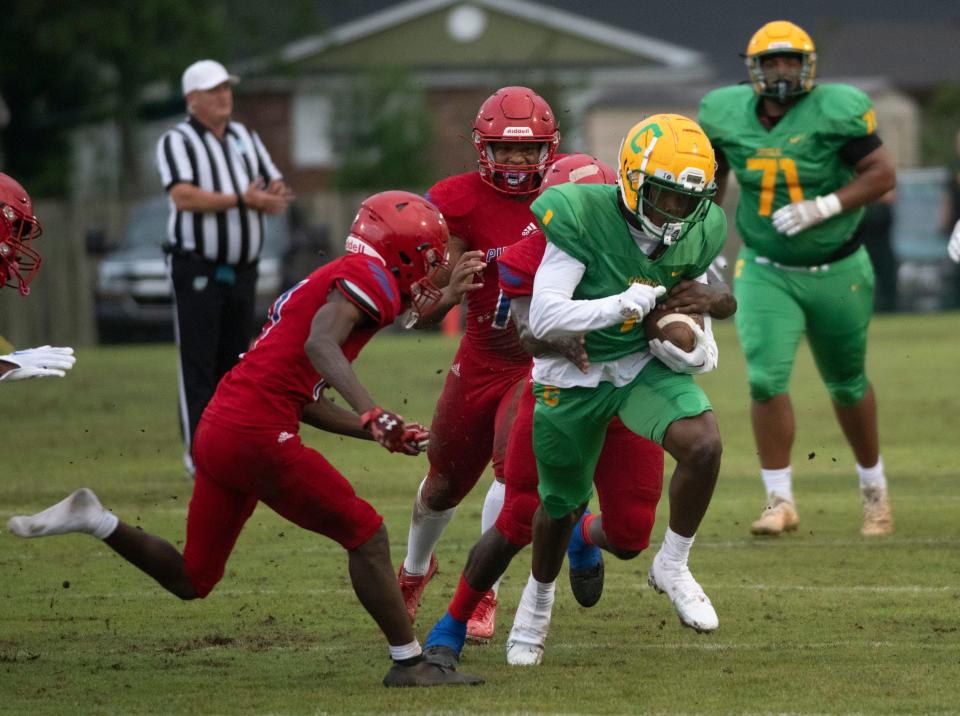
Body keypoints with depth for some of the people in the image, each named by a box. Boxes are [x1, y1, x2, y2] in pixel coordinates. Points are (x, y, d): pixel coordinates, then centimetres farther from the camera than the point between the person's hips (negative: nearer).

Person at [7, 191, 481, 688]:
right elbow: (320, 344, -24)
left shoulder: (329, 281, 25)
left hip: (216, 429, 9)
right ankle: (409, 664, 4)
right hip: (259, 434, -9)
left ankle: (93, 519, 10)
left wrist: (382, 434, 20)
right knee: (365, 535, 1)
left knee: (191, 581, 18)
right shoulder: (369, 275, -5)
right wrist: (371, 412, -34)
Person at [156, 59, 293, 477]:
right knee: (198, 365, -7)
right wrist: (241, 199, -26)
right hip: (198, 270, -6)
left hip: (242, 270, 6)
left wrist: (274, 198, -11)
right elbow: (183, 196, -20)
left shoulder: (245, 139, 15)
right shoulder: (177, 142, -5)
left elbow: (275, 189, 14)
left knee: (233, 365, 7)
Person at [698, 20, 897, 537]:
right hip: (766, 274, 1)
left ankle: (874, 487, 35)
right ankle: (780, 500, -8)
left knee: (847, 384, 14)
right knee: (767, 379, -16)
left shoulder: (834, 112, -16)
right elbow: (713, 178, 12)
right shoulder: (728, 116, -6)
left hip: (836, 272, -1)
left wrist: (822, 208, -26)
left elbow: (882, 174, -16)